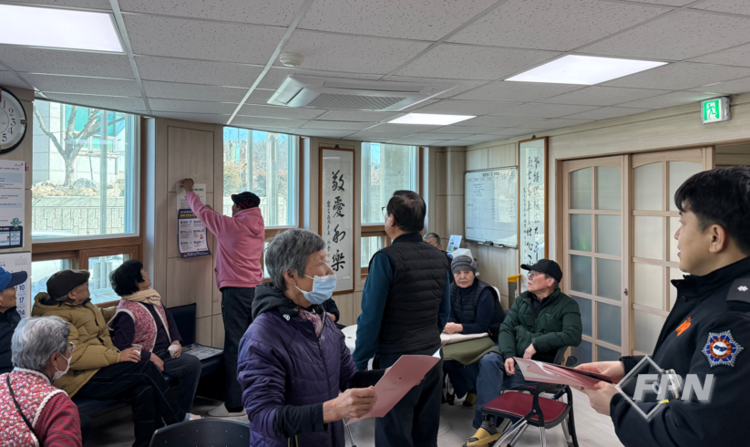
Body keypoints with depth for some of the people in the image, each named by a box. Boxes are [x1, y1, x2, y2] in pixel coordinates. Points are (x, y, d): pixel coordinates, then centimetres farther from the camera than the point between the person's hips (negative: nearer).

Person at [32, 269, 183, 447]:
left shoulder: (81, 305, 13)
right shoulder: (55, 318, -17)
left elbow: (100, 315, 37)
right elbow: (74, 355, -28)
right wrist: (117, 356, -26)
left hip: (99, 370, 9)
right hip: (81, 380, -9)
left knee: (144, 392, -16)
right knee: (144, 366, -20)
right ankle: (178, 421, -4)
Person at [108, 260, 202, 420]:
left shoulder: (152, 297, 10)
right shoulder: (126, 312, -15)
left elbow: (168, 319, 22)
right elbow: (122, 346, -21)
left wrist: (177, 341, 6)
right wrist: (150, 357, -20)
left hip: (167, 353, 7)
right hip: (145, 360, -7)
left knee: (193, 362, -15)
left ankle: (183, 412, -4)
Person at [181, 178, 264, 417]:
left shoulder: (230, 224, -8)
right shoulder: (258, 227, 10)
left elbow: (202, 211, 6)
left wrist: (189, 190, 22)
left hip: (236, 290, -7)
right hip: (256, 288, 7)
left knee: (234, 346, -4)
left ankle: (234, 404, -1)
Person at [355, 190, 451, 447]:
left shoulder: (387, 259, -15)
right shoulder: (439, 258, 5)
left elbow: (371, 318, -15)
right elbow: (444, 312, 12)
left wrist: (359, 363, -6)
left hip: (397, 362, -6)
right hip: (433, 358, 7)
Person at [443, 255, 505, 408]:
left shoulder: (484, 293, -19)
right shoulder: (453, 289, 1)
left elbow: (482, 327, -22)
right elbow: (451, 316, 3)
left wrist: (458, 327, -38)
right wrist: (449, 325, -22)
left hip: (492, 338, -6)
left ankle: (477, 390, 1)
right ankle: (468, 389, 1)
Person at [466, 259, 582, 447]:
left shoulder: (567, 305, -1)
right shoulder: (522, 299, 14)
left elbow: (573, 335, -18)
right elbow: (506, 328, 5)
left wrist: (537, 344, -20)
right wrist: (509, 355, -13)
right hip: (513, 358, 5)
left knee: (488, 378, -25)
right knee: (488, 360, -29)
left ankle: (487, 425, -9)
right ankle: (489, 424, -27)